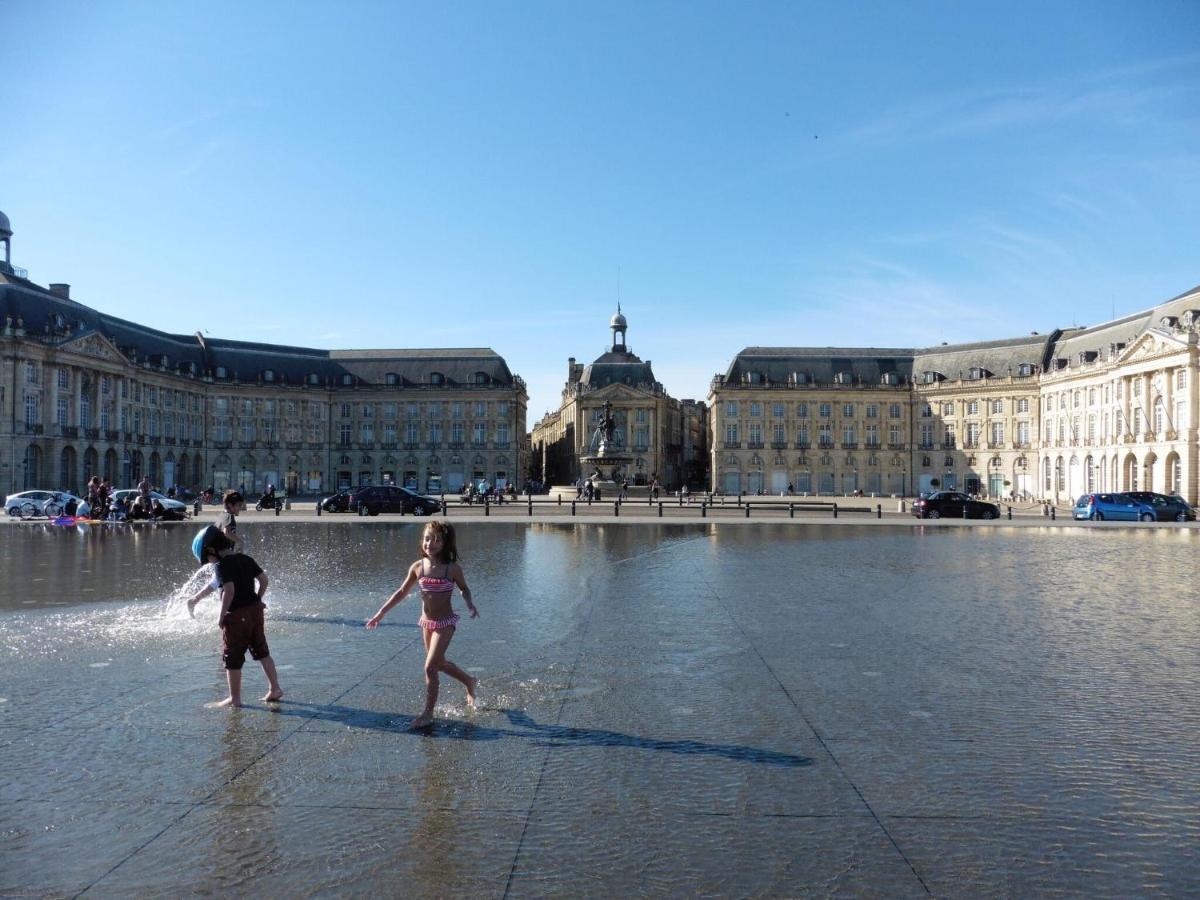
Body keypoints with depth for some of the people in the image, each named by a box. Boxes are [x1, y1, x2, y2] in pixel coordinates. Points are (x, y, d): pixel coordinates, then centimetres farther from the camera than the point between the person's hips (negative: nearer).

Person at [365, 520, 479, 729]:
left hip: (445, 623, -5)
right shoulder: (418, 567, -5)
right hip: (426, 622, 5)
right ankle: (470, 682, 46)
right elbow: (402, 592, 6)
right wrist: (381, 613, 6)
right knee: (439, 663, 20)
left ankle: (428, 712, 3)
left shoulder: (452, 569, -15)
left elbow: (464, 589, 3)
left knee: (430, 667, -11)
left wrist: (470, 604, -17)